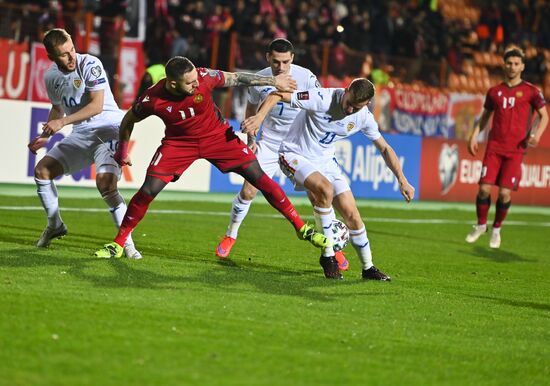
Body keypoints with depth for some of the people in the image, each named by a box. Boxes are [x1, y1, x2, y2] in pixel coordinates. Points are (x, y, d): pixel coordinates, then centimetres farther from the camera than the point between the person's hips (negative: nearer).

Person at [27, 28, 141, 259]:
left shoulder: (90, 65, -17)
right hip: (81, 135, 7)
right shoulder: (51, 76, 4)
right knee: (42, 170, 0)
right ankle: (55, 226, 20)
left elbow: (97, 105, -24)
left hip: (108, 130, -7)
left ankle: (127, 242, -17)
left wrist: (62, 122, -26)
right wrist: (45, 136, 18)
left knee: (105, 182, -27)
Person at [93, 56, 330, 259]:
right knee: (149, 189, -14)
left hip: (217, 135, 1)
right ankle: (118, 244, 2)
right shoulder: (153, 99, -26)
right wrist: (122, 150, 3)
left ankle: (301, 227, 4)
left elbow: (235, 78, -8)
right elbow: (129, 120, -4)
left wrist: (274, 81, 0)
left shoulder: (203, 78, -27)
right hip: (178, 143, -1)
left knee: (257, 176, -5)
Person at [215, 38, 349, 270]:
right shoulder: (259, 80, -7)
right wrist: (250, 138, 6)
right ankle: (230, 236, 17)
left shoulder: (306, 78, -15)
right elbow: (251, 107, 13)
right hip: (269, 144, 1)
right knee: (248, 192, -7)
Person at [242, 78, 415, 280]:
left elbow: (384, 148, 6)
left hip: (325, 159, 5)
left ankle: (368, 268, 17)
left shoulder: (364, 117, -9)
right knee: (326, 189, -33)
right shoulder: (323, 98, -27)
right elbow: (277, 95, -27)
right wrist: (259, 117, -44)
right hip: (295, 155, -5)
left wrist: (402, 180, 1)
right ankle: (328, 255, -17)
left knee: (352, 214, -3)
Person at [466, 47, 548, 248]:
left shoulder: (531, 91, 3)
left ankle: (496, 229, 15)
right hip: (494, 147, 2)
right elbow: (485, 116, 22)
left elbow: (544, 116, 6)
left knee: (505, 193, -7)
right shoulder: (494, 91, 11)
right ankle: (481, 225, 14)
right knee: (484, 188, -8)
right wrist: (474, 135, 8)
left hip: (516, 150, -2)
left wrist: (537, 134, -12)